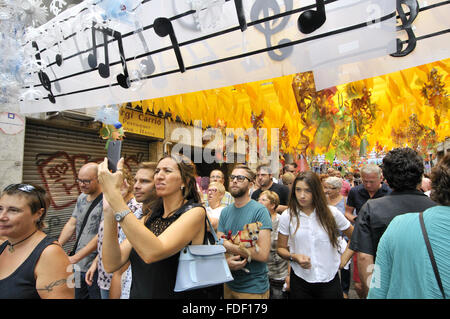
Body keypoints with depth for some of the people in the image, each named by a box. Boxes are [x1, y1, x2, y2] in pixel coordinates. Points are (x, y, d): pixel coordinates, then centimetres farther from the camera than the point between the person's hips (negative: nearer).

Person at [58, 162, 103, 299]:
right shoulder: (81, 197, 6)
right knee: (77, 295, 21)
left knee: (96, 295, 8)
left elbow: (101, 236, -23)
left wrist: (74, 258, -20)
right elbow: (71, 224, 11)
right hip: (78, 265, 7)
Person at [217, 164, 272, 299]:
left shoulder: (260, 211, -18)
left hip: (254, 288, -5)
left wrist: (229, 246, -18)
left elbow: (263, 254, -24)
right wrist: (226, 261, -22)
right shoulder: (225, 211, 1)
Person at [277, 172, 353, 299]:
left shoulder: (331, 213, -6)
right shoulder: (287, 216, -7)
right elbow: (281, 248, 0)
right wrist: (294, 256, -18)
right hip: (300, 280, 0)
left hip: (330, 279, 1)